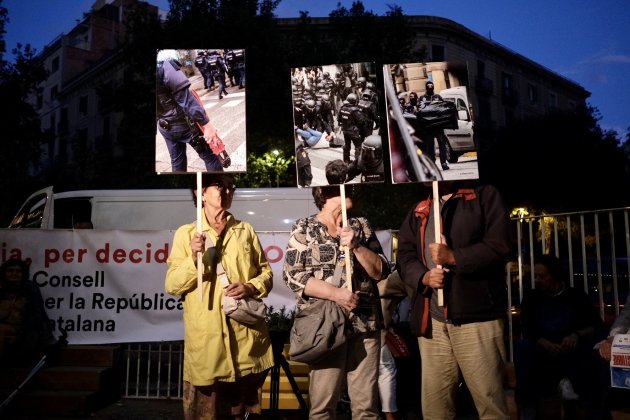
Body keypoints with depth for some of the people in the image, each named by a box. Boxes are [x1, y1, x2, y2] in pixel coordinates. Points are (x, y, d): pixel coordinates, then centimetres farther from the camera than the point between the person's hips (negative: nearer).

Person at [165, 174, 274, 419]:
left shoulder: (246, 231, 11)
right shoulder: (186, 233, 3)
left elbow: (266, 273, 12)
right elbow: (172, 286, -2)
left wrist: (251, 288, -9)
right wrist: (194, 259, -17)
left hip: (247, 339, 3)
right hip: (205, 341, -2)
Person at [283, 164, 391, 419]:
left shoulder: (361, 226, 12)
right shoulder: (304, 229, 2)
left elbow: (381, 272, 6)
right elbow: (293, 275, -7)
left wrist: (356, 246, -10)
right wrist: (336, 294, -14)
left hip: (365, 324, 3)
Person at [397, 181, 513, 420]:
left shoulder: (486, 197, 6)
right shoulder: (419, 212, 18)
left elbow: (500, 246, -6)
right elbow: (404, 256, 11)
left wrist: (453, 257, -15)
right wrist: (424, 277, -8)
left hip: (476, 316, -4)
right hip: (431, 319, 4)